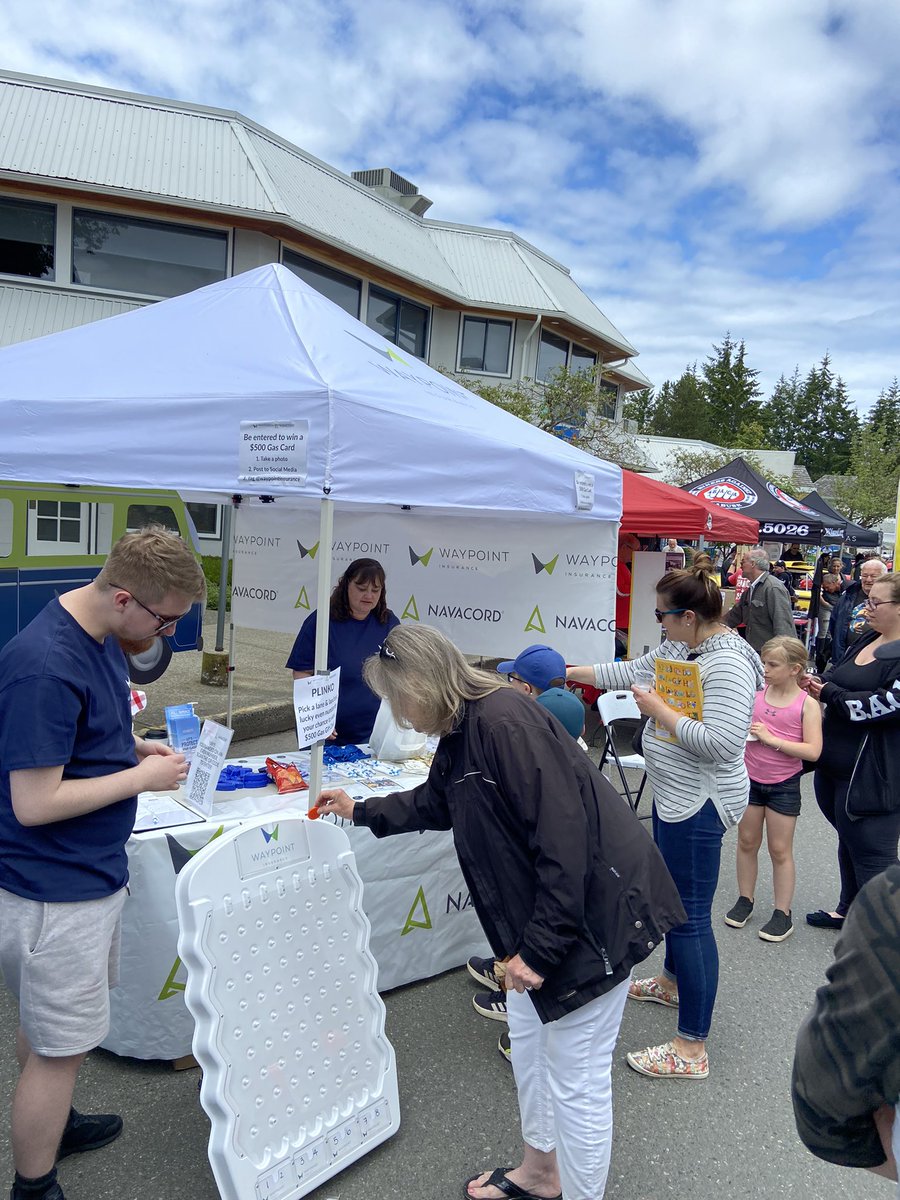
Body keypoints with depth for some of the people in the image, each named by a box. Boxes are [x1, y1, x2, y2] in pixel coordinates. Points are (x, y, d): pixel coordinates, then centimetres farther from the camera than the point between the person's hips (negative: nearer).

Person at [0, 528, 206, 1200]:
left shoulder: (102, 639, 1)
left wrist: (134, 747, 0)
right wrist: (143, 777, -20)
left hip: (89, 874, 9)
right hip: (55, 890, -9)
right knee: (61, 1045, 8)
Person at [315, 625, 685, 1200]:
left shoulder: (505, 724, -27)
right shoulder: (461, 732, 4)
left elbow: (563, 838, -29)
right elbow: (434, 803, 25)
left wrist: (538, 945, -23)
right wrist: (361, 811, 35)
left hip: (595, 910, -10)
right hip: (540, 911, 10)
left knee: (576, 1075, 3)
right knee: (529, 1041, 24)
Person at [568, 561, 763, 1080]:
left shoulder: (727, 665, -24)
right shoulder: (680, 648, 5)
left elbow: (721, 744, -31)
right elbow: (630, 671, 16)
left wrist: (660, 711, -22)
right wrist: (569, 672, 16)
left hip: (699, 804, -10)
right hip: (675, 795, 10)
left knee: (691, 915, -3)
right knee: (674, 895, 26)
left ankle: (692, 1049, 9)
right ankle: (674, 981, 49)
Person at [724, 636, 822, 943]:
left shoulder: (807, 705, -12)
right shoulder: (755, 694, -2)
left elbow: (812, 751, -18)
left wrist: (771, 739, -23)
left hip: (784, 786, -3)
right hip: (750, 779, 4)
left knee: (780, 850, 7)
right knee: (747, 842, 13)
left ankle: (782, 914, 19)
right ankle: (744, 900, 29)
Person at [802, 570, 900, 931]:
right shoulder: (866, 641, 11)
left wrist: (829, 694, -18)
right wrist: (820, 684, -1)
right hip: (836, 763, 9)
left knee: (871, 853, 1)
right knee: (849, 843, 23)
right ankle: (849, 910, 39)